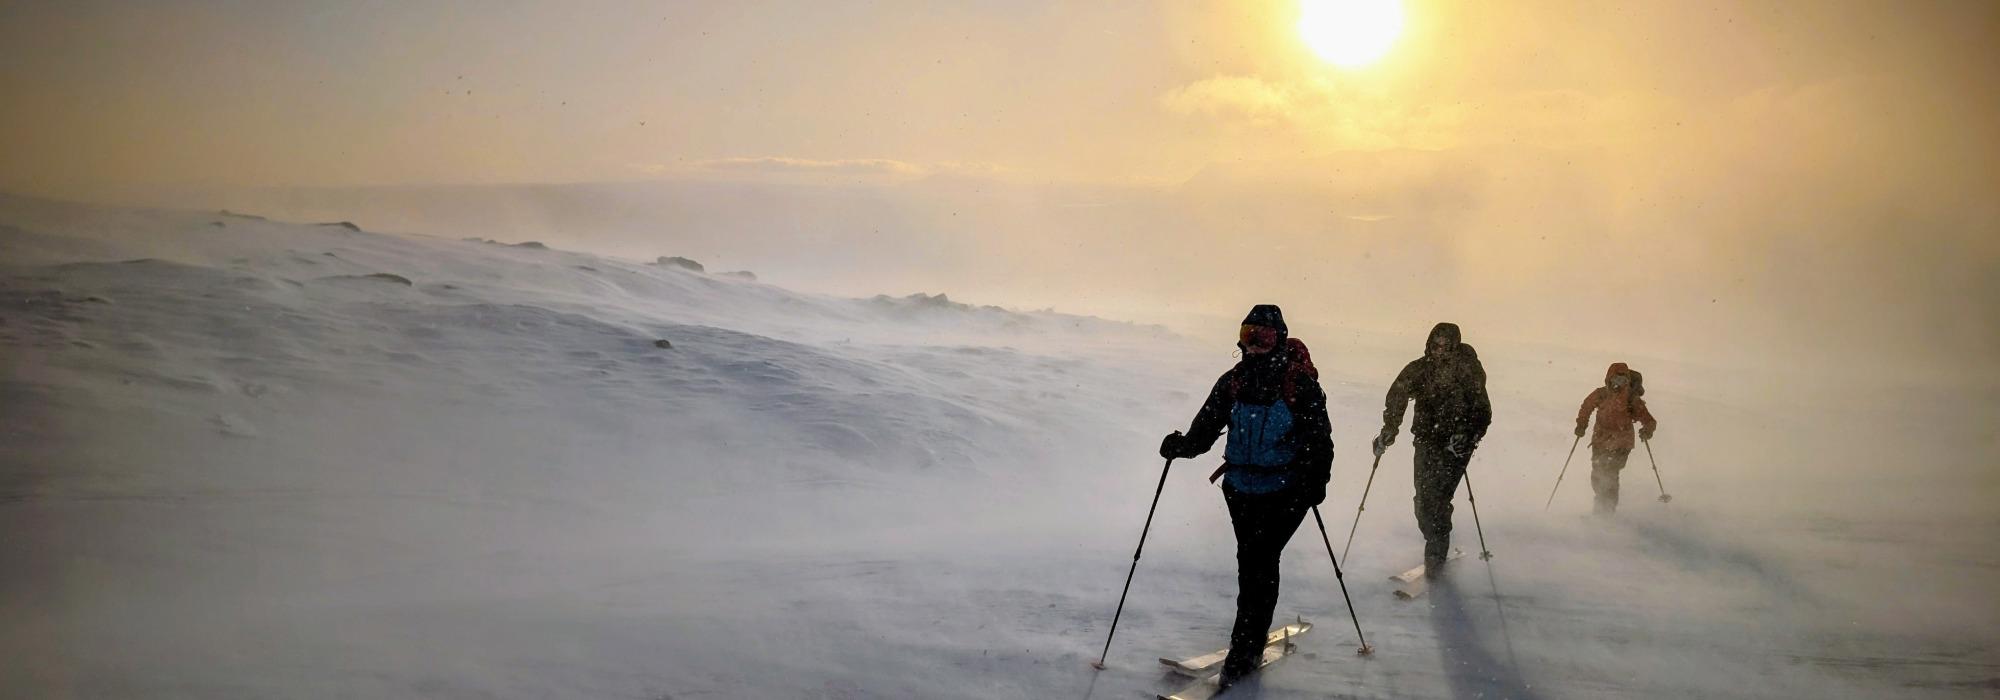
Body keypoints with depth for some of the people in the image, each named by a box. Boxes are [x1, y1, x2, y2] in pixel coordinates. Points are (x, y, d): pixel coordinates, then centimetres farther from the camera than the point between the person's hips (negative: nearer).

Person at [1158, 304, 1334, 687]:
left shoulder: (1300, 384, -8)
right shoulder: (1234, 381, 5)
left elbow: (1320, 436, -7)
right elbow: (1206, 427, 5)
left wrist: (1316, 479, -20)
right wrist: (1183, 445, -14)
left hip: (1285, 490, -5)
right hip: (1241, 488, 5)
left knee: (1260, 562, -12)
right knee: (1249, 561, 14)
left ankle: (1245, 648, -8)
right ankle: (1253, 638, 30)